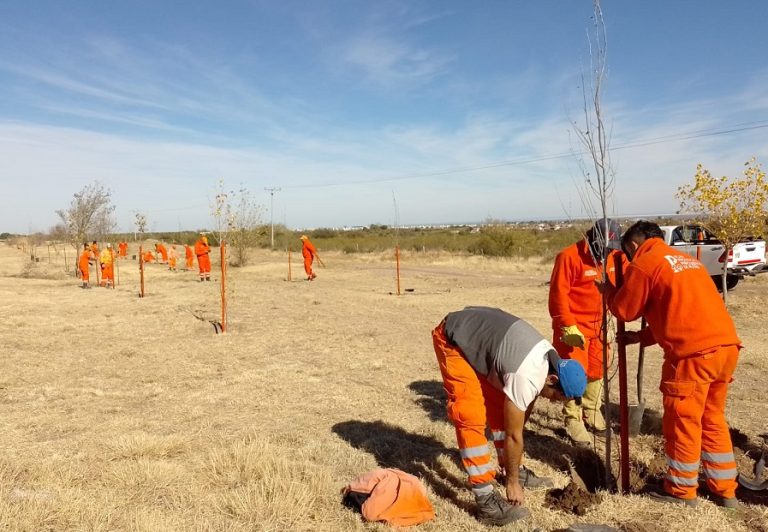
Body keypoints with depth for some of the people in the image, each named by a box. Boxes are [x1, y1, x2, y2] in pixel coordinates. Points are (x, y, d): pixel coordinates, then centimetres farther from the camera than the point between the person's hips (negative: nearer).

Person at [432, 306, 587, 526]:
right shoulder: (526, 378, -30)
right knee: (472, 418, -14)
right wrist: (512, 483, -5)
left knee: (500, 408, 12)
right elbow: (513, 435, -19)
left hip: (476, 331, 10)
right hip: (453, 338, -10)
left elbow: (523, 411, 11)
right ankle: (486, 501, -8)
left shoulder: (550, 359, -1)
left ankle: (516, 471, 28)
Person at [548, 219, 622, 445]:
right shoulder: (569, 256, -18)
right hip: (573, 327, -6)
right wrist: (568, 326, -21)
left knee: (596, 370, 16)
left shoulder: (612, 256, 2)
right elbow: (558, 295, -19)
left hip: (598, 325, 7)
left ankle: (591, 412, 35)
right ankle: (573, 419, 13)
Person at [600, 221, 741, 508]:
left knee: (682, 422, 7)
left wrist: (608, 289, 23)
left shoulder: (643, 264, -3)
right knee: (713, 419, 20)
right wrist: (641, 337, 29)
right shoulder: (686, 259, 24)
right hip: (726, 345, 8)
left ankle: (682, 491, 21)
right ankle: (725, 490, 30)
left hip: (693, 352, -8)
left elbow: (624, 310, 4)